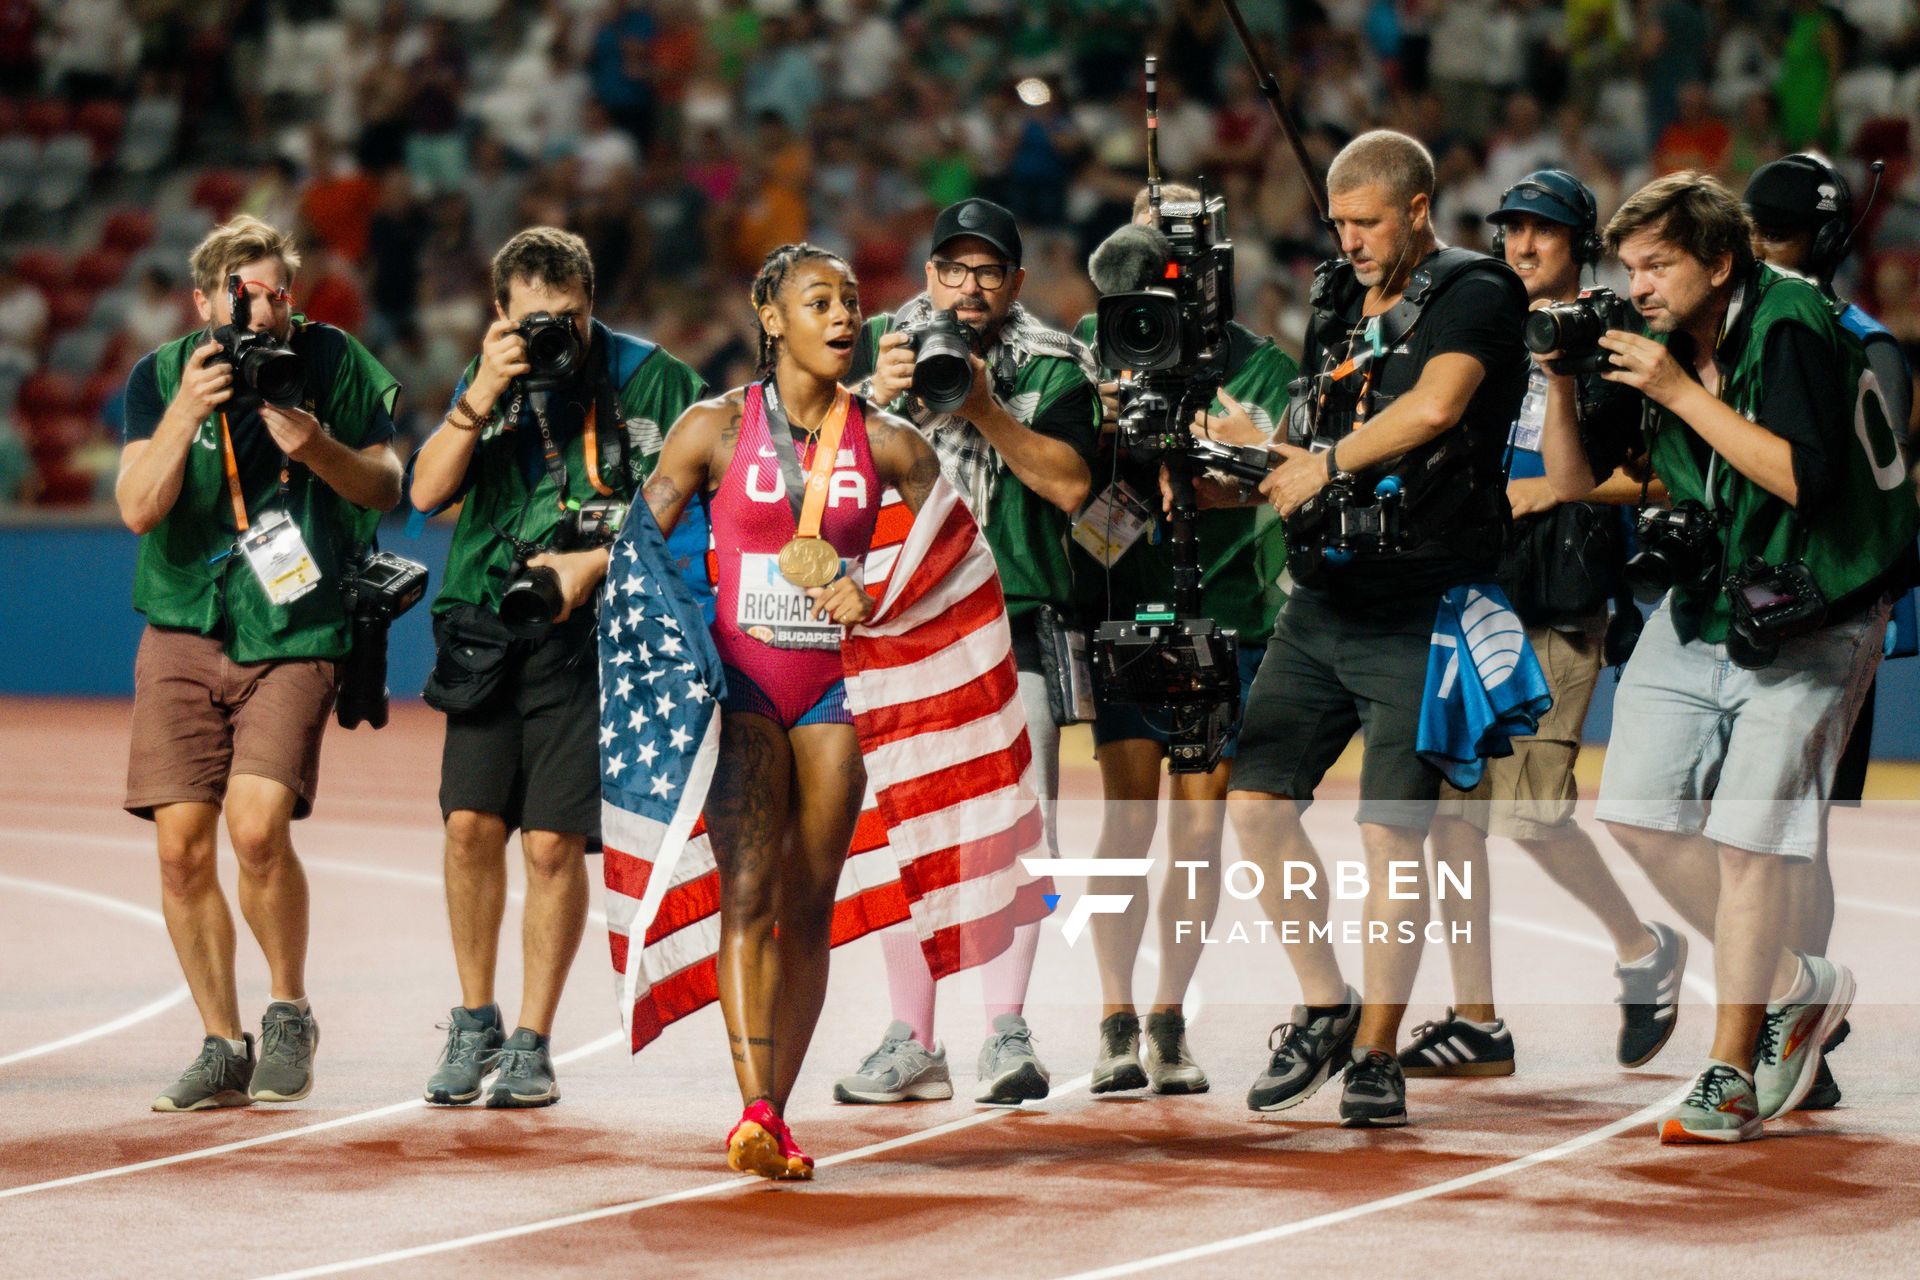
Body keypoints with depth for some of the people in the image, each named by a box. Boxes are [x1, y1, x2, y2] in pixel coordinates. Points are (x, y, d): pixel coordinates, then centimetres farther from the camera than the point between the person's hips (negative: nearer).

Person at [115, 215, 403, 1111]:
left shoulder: (332, 362, -1)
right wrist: (186, 412, -22)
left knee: (257, 824, -19)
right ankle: (222, 1050, 9)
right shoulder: (161, 377, 1)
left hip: (293, 638, -2)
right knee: (182, 843, -5)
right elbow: (138, 508, -9)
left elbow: (386, 489, 3)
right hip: (183, 635, 2)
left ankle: (289, 1013, 4)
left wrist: (318, 447, -15)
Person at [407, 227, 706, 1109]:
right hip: (488, 629, 3)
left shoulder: (644, 377, -1)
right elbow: (427, 492, -1)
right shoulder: (490, 379, 9)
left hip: (589, 633, -3)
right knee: (471, 823, -4)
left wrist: (592, 563, -11)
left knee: (553, 841, -6)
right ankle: (474, 1021, 14)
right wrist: (484, 393, -12)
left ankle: (531, 1044, 4)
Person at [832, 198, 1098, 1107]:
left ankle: (1006, 1031, -12)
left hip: (1011, 623, -2)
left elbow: (1072, 486, -6)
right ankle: (912, 1041, 7)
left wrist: (984, 412, -12)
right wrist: (878, 398, -13)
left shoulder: (1051, 369, 5)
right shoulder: (884, 349, 12)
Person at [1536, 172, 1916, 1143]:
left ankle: (1731, 1074, -3)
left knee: (1748, 834, -12)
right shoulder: (1652, 343, 1)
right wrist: (1561, 383, -11)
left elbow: (1802, 475, -30)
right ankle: (1794, 986, 18)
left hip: (1810, 625, -8)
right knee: (1638, 810, 2)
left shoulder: (1791, 328, -19)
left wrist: (1682, 392, -28)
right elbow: (1572, 479, 6)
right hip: (1701, 610, 8)